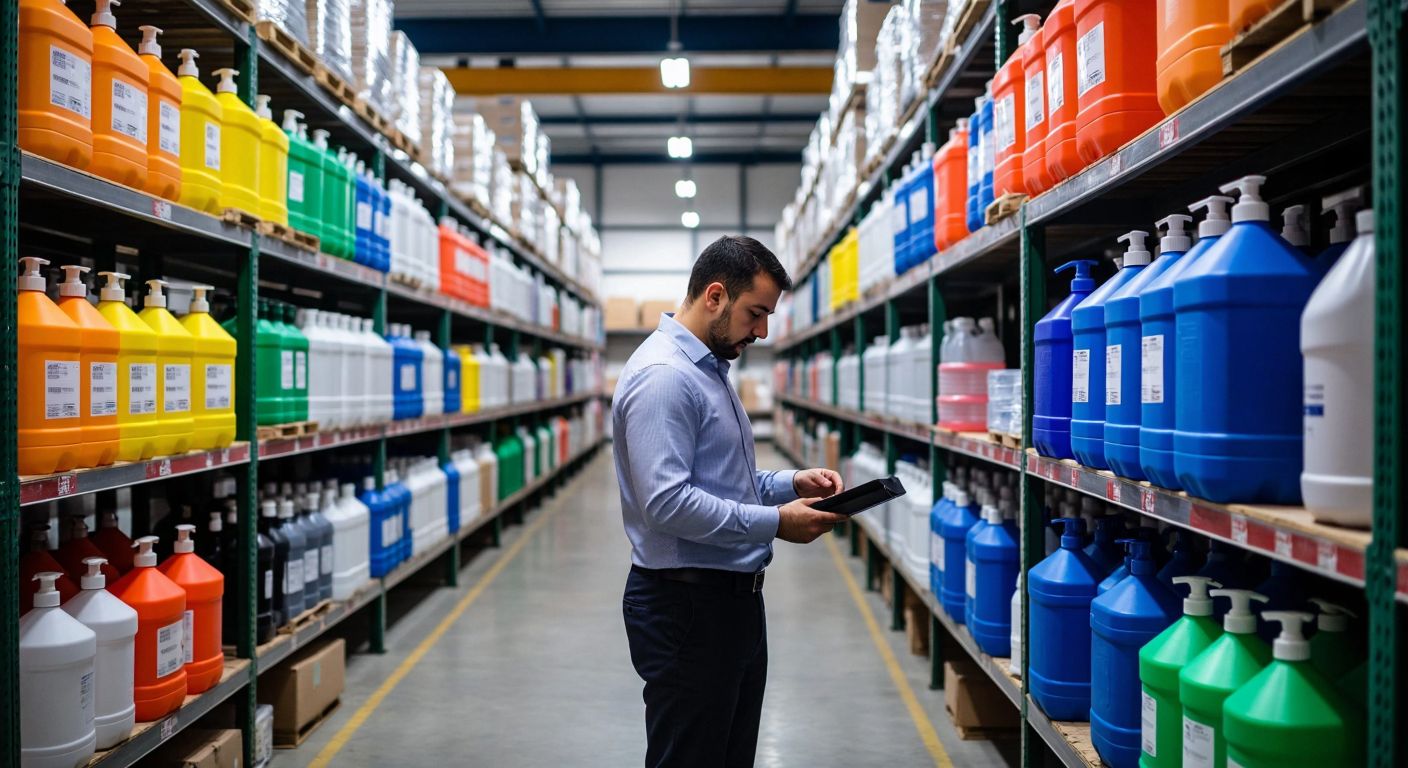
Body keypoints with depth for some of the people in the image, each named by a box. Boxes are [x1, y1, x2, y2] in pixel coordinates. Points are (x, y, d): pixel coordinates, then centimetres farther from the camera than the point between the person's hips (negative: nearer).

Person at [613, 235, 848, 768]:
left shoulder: (709, 369, 14)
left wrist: (790, 484, 6)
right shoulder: (663, 376, -19)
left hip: (733, 599, 10)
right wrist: (774, 523, -22)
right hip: (687, 607, -10)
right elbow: (667, 503, -28)